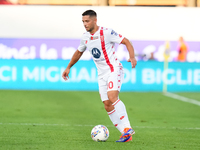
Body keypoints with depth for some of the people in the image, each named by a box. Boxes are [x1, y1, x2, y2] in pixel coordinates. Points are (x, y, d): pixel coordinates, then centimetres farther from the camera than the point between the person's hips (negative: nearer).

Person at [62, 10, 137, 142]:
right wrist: (68, 68, 30)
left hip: (114, 70, -7)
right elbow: (79, 52, 26)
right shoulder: (85, 37, 8)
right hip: (102, 75, 7)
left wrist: (132, 57, -26)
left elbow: (126, 41, -10)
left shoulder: (107, 33, -12)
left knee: (112, 97, -28)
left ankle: (127, 128, -28)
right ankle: (126, 134, -1)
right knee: (107, 106, -4)